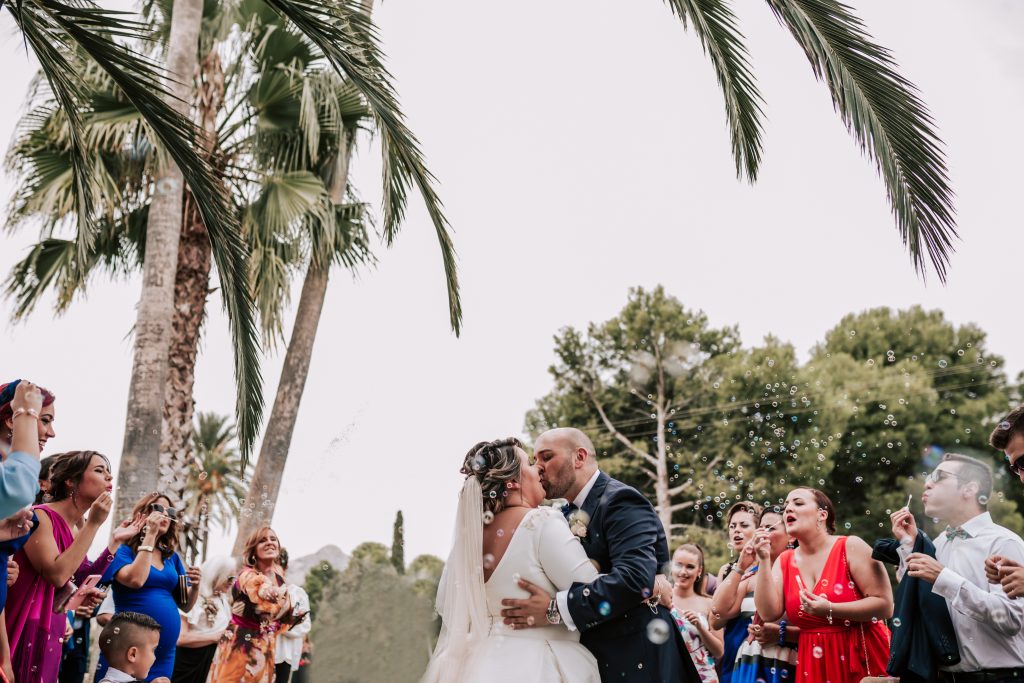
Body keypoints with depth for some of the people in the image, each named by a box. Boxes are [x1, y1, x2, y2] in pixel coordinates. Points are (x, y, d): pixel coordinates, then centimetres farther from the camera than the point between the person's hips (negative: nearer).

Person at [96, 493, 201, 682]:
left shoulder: (172, 557, 12)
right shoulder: (123, 550, -2)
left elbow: (185, 605, 13)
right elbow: (136, 580, -22)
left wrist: (195, 586, -8)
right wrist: (150, 535, -15)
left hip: (165, 653, 5)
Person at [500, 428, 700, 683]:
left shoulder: (621, 500, -14)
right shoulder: (570, 514, 13)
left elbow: (635, 577, -29)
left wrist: (555, 608, -29)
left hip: (634, 660, -8)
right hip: (591, 657, 8)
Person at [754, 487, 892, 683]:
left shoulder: (850, 547, -8)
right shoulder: (785, 561, 5)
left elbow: (885, 605, -14)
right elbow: (769, 613, -7)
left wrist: (829, 610, -22)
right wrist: (764, 560, -12)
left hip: (862, 659, -4)